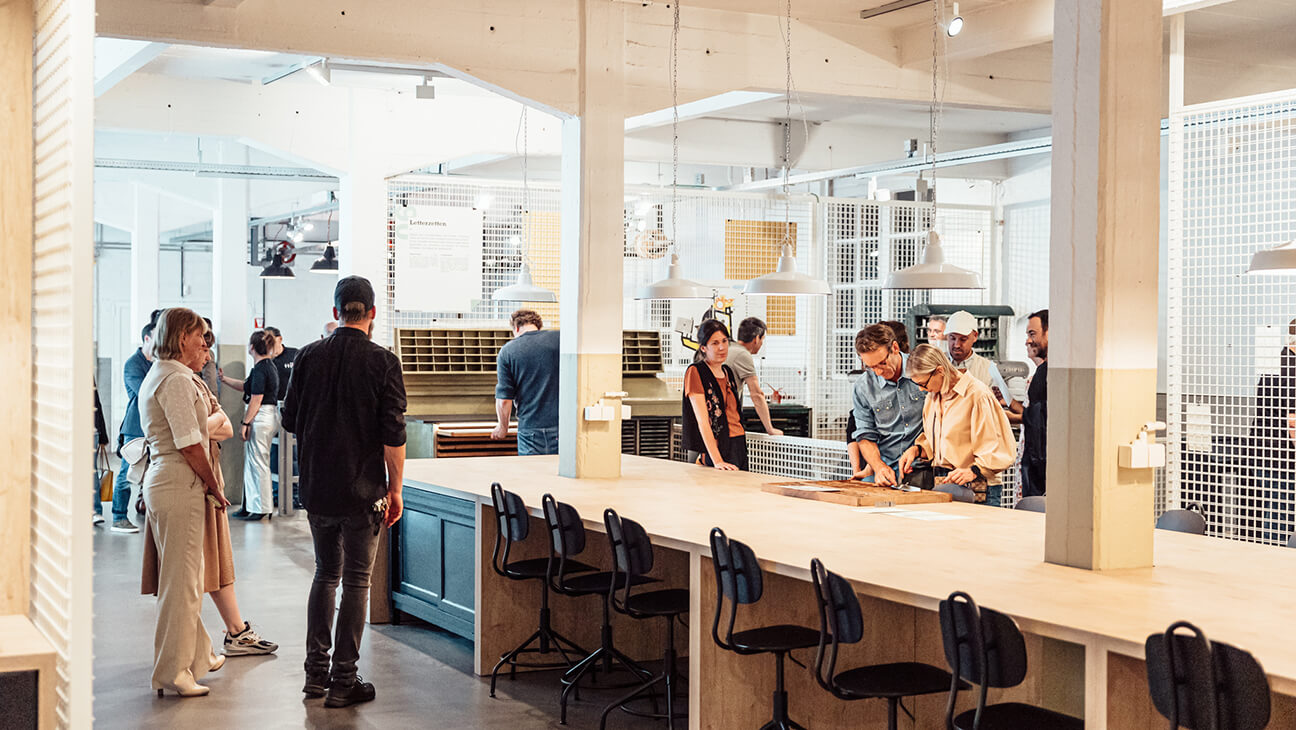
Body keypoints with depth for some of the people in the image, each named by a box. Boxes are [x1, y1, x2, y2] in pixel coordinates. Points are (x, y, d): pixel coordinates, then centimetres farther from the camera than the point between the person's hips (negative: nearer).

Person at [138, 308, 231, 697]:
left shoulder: (160, 375, 17)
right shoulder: (177, 380, -16)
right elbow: (190, 445, -19)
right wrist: (214, 488, -10)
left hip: (161, 479, 11)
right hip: (180, 486, -11)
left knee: (188, 576, 21)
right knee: (180, 580, -3)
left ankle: (197, 654, 34)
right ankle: (173, 672, 3)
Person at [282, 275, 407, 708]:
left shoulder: (309, 357, 1)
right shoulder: (382, 363, -10)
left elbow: (290, 421, 7)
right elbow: (393, 435, -11)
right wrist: (394, 490, -1)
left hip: (317, 489, 4)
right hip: (362, 490, -4)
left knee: (325, 574, 17)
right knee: (356, 581, 3)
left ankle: (316, 671, 20)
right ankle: (343, 680, 5)